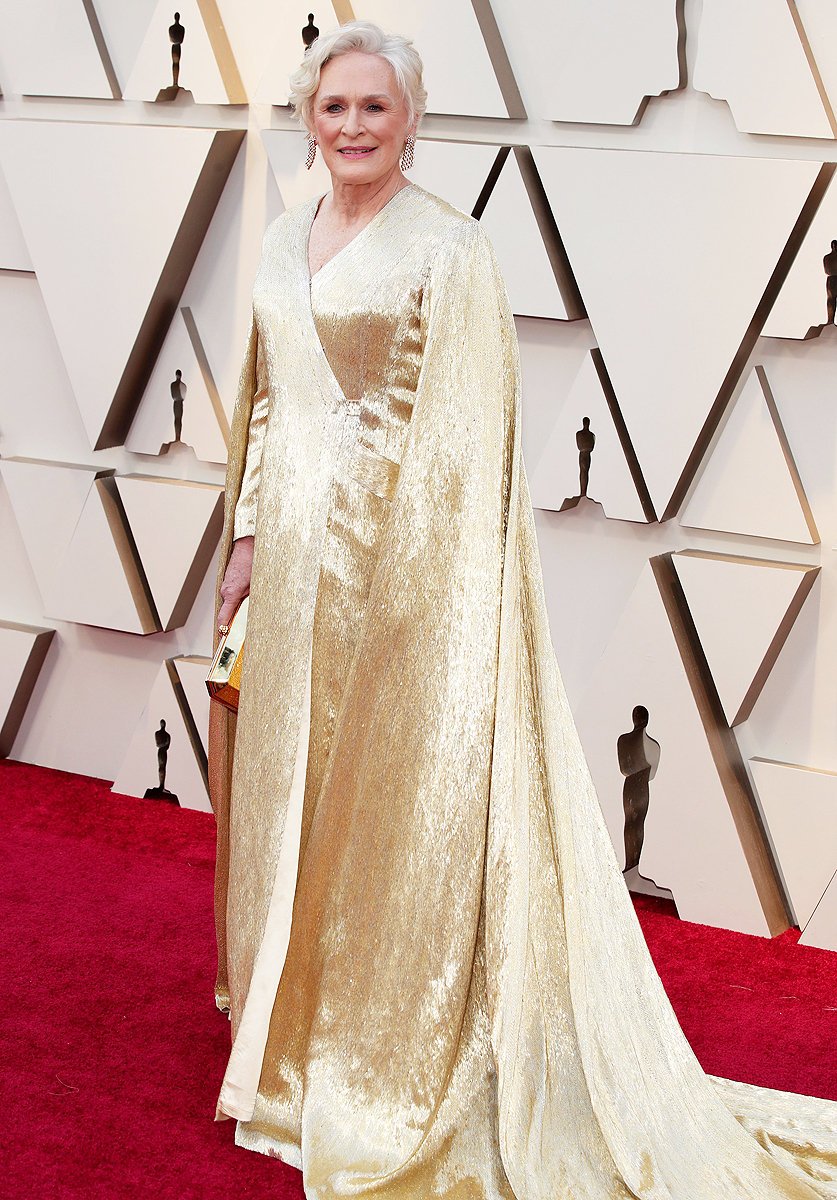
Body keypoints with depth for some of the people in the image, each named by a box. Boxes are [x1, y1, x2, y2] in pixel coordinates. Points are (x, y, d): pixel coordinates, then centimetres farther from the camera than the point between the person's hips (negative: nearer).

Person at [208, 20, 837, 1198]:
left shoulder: (448, 248, -9)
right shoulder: (286, 239, 11)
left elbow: (465, 436, -13)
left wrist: (421, 577, -17)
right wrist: (247, 540, 12)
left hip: (388, 556, -7)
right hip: (291, 552, 7)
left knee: (379, 792, 2)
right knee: (281, 779, 14)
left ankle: (384, 1050, 18)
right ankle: (294, 1023, 32)